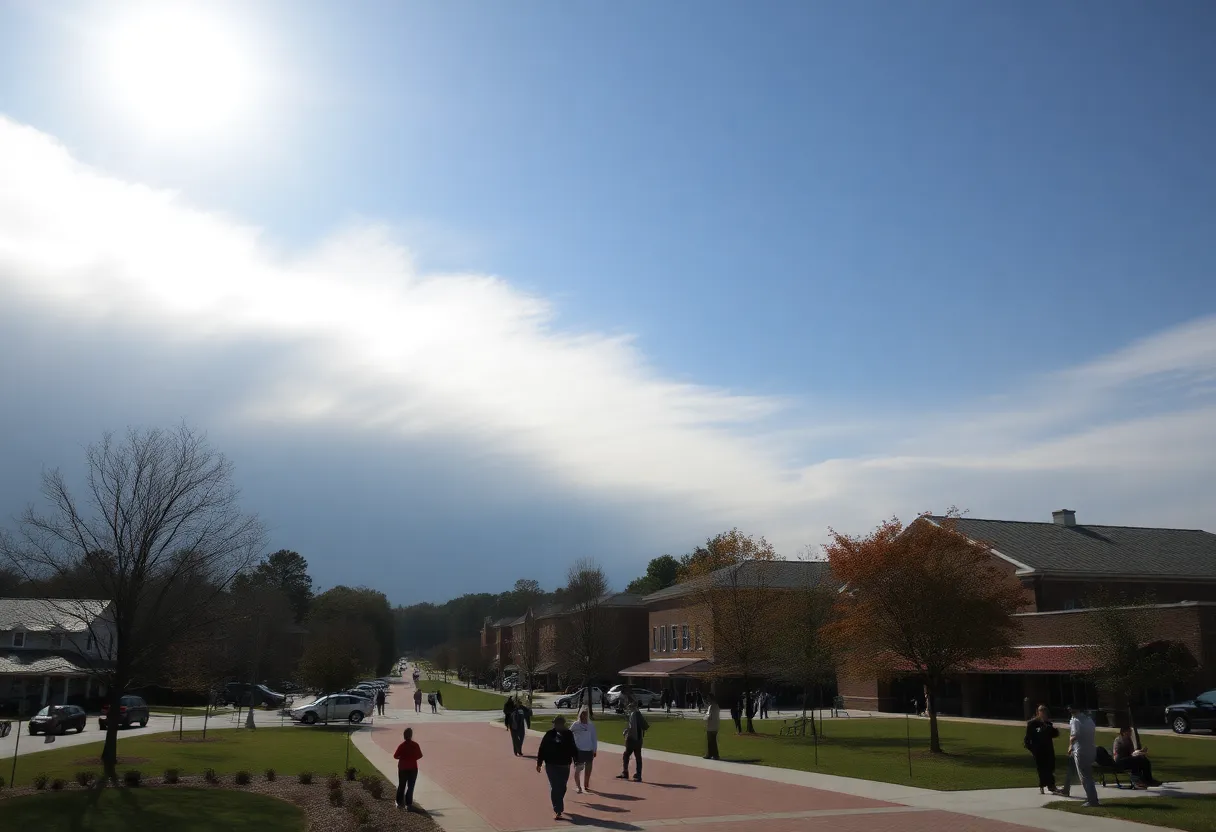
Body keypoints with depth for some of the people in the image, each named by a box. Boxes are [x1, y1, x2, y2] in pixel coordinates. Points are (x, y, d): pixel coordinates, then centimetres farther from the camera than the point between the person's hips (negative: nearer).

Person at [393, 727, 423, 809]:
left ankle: (399, 803, 22)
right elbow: (420, 755, -2)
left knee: (401, 786, 16)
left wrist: (402, 757, 6)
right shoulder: (415, 745, -10)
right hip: (413, 768, 0)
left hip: (402, 768, 0)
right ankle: (408, 804, 5)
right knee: (410, 786, 7)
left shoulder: (402, 745, -13)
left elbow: (395, 755, -11)